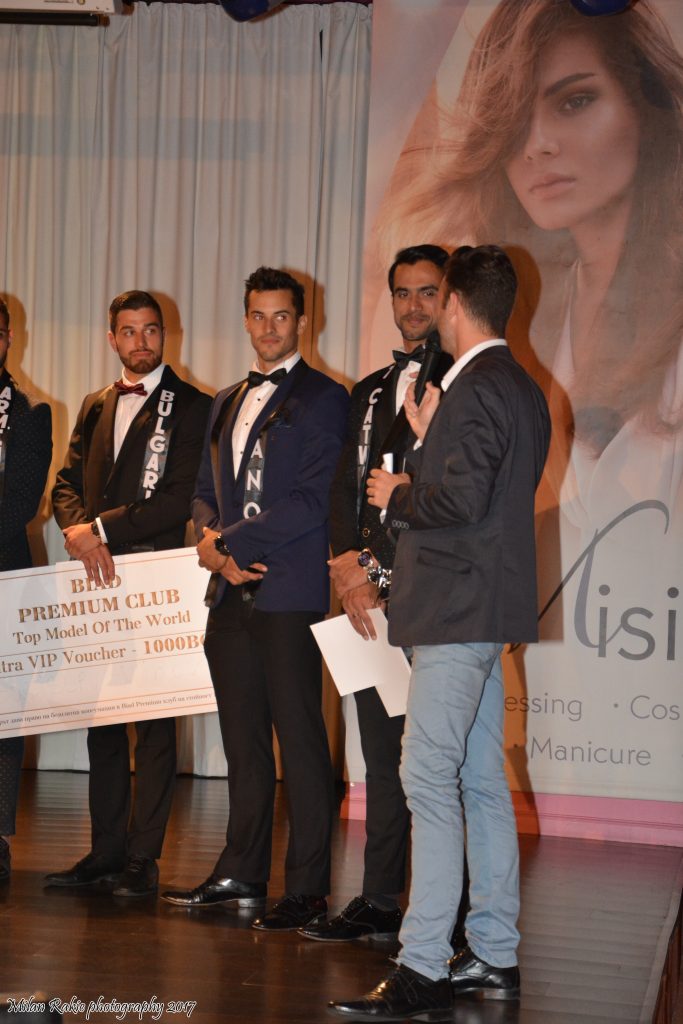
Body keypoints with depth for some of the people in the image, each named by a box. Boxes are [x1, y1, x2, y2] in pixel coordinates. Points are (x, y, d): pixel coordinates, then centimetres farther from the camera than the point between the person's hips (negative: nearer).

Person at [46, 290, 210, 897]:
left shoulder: (190, 407, -1)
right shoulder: (96, 407, 19)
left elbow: (182, 498, -11)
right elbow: (68, 482, 14)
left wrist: (104, 529, -13)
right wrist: (79, 533, -7)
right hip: (100, 576, 6)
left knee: (154, 720, -4)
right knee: (100, 716, 8)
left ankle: (143, 857, -1)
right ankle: (106, 849, 15)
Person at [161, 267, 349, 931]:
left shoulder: (323, 398, -3)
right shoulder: (227, 403, 20)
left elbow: (314, 500, -12)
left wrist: (229, 542, -11)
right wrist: (213, 545, 0)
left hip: (290, 594, -7)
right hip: (231, 595, 7)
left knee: (300, 739, -5)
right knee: (242, 741, 12)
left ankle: (307, 889, -1)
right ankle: (241, 874, 20)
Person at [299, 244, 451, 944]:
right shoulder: (370, 392, 21)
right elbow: (345, 488, 14)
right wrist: (349, 570, -3)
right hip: (372, 591, 7)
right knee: (382, 750, 10)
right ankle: (380, 901, 15)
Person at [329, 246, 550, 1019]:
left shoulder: (475, 389, -15)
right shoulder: (522, 390, 16)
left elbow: (463, 500, -24)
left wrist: (398, 499, -8)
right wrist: (432, 439, 15)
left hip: (460, 612, -11)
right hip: (484, 610, 11)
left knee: (429, 782, -11)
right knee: (480, 782, 13)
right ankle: (494, 956, 18)